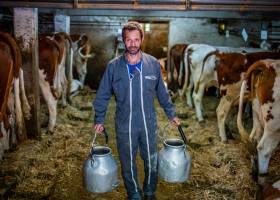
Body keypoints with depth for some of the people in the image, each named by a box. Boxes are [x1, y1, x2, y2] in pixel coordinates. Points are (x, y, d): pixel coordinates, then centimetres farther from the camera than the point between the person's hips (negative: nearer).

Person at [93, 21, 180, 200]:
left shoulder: (153, 64, -4)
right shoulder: (114, 66, -7)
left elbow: (162, 93, 7)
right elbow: (103, 95, 2)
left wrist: (171, 114, 10)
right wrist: (99, 120, 1)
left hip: (149, 124, 1)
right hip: (124, 126, -1)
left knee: (152, 162, 15)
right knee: (128, 165, 14)